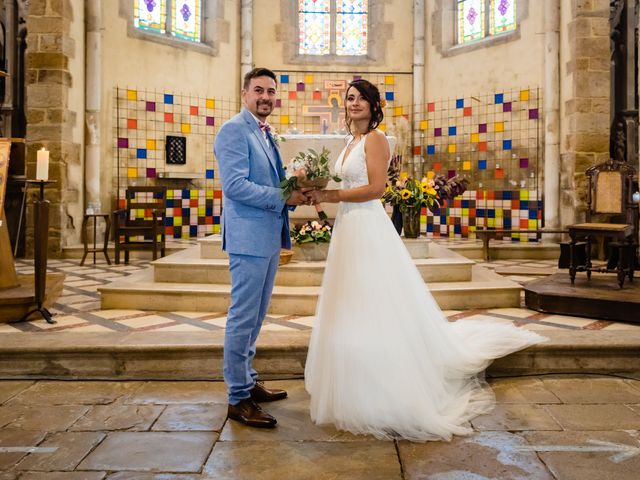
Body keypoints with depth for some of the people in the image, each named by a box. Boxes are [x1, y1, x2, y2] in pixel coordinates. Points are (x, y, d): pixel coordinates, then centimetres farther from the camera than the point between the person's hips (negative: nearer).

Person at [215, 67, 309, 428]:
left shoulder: (266, 134, 20)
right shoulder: (234, 131, -9)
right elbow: (235, 185, -20)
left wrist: (297, 192, 4)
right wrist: (284, 197, -17)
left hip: (270, 237, 10)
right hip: (249, 237, -10)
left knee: (255, 316, 16)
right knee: (244, 317, -4)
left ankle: (248, 382, 29)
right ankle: (239, 398, 6)